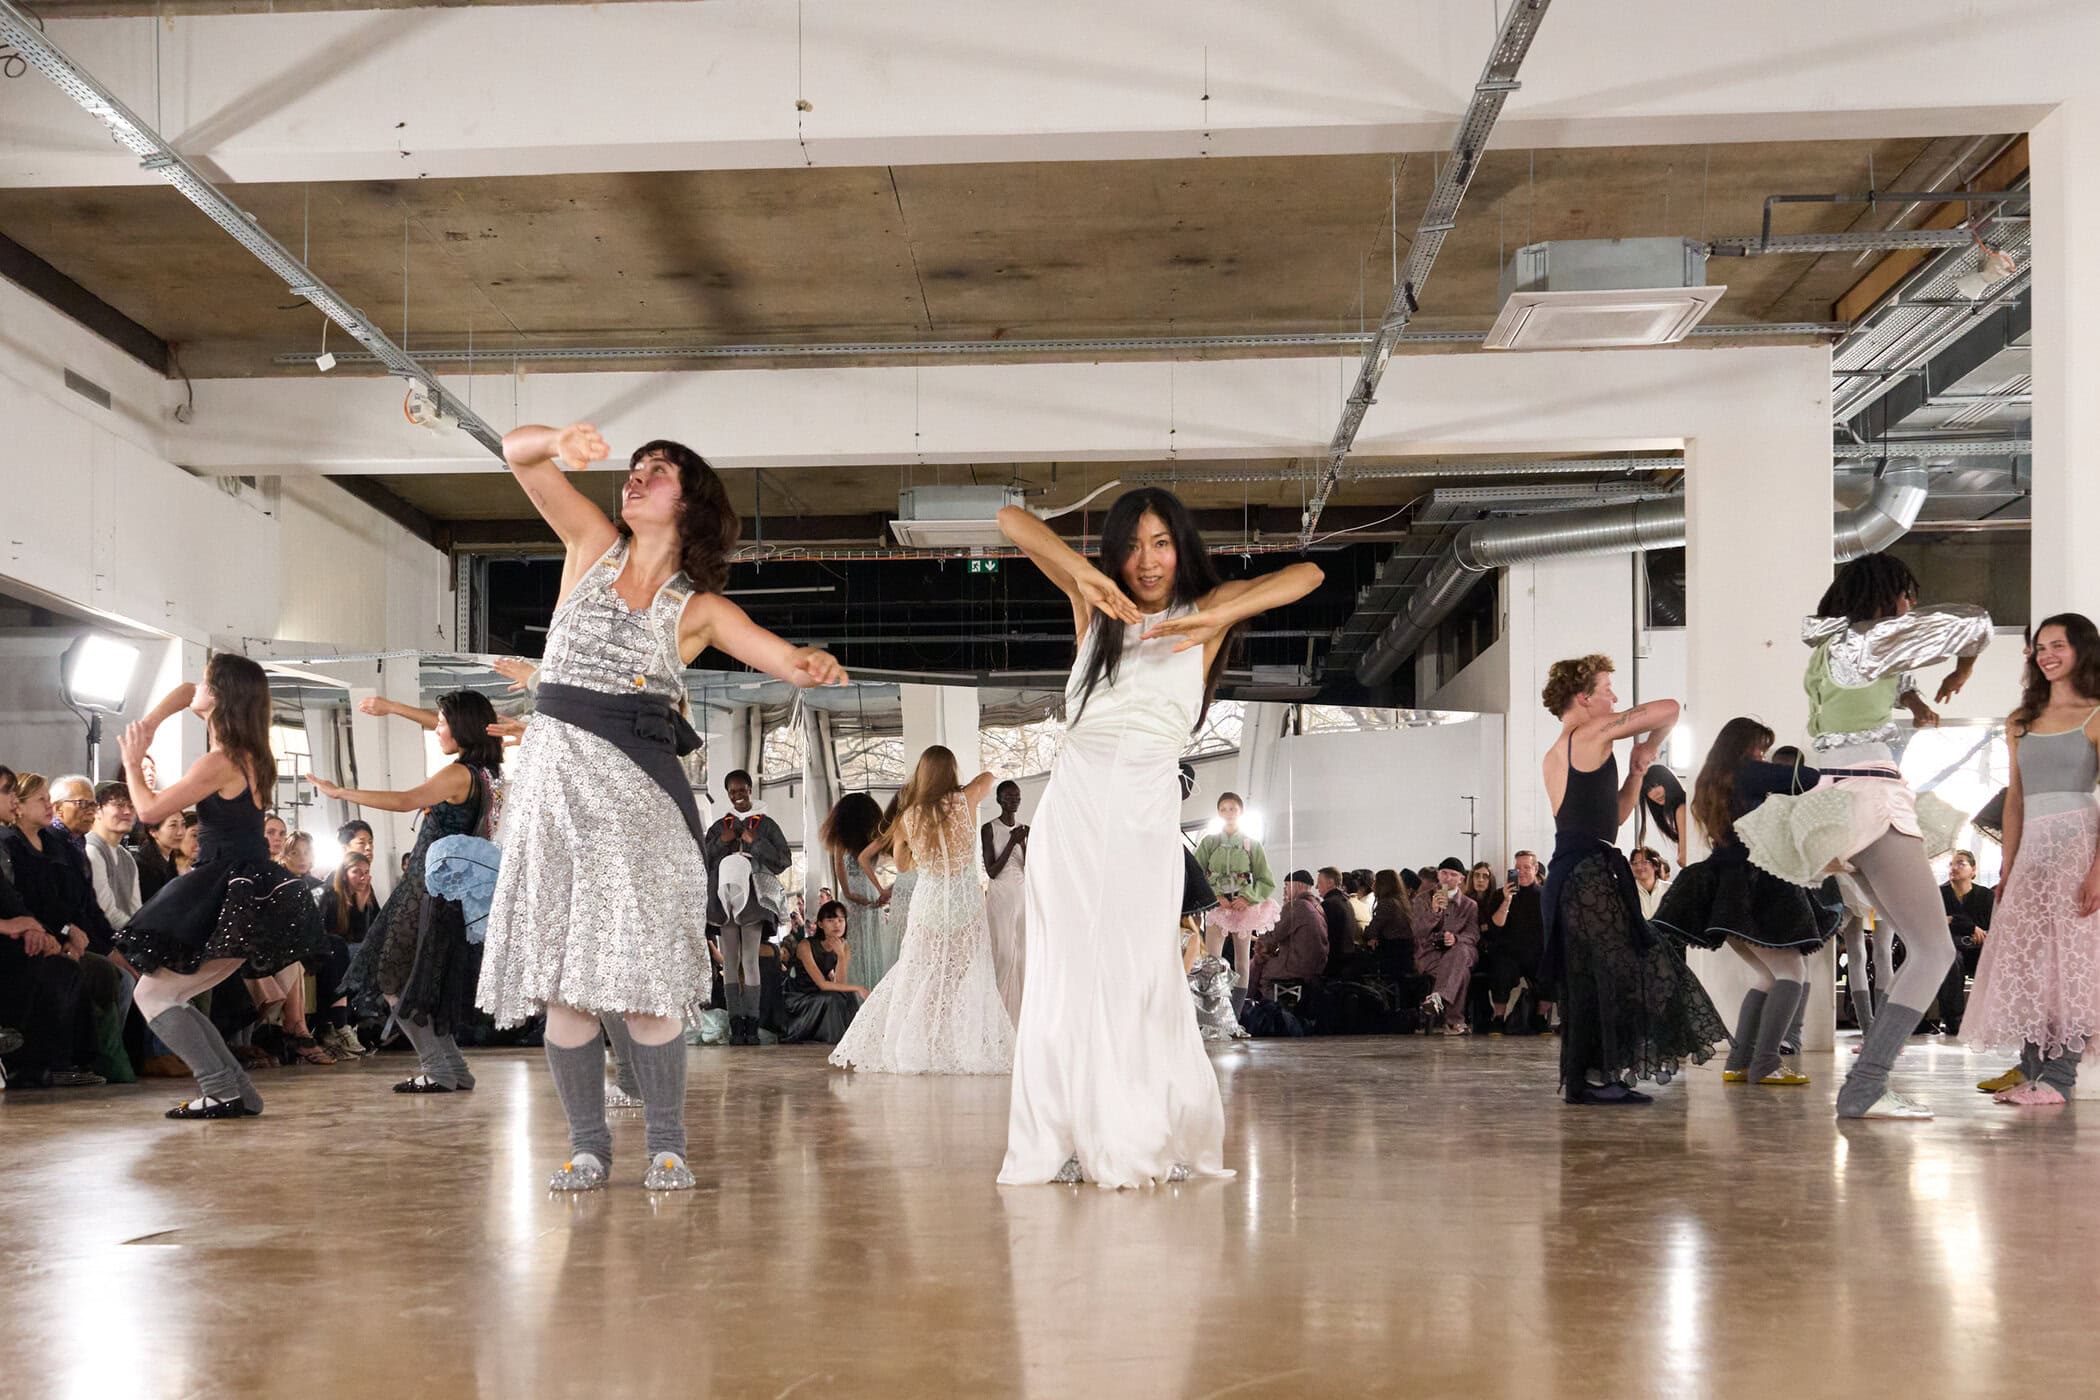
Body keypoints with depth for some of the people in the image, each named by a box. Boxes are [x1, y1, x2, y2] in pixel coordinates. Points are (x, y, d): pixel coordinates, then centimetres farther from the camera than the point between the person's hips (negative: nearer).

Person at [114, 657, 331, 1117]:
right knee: (171, 996, 14)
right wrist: (148, 725, 12)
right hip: (253, 896, 9)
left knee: (153, 994, -3)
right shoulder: (247, 750, 9)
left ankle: (222, 1090, -8)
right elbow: (186, 693, 26)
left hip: (232, 901, -9)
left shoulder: (220, 764, -19)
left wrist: (133, 763, 6)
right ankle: (240, 1093, 11)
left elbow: (149, 810, -10)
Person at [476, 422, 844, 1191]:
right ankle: (587, 1143, 11)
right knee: (557, 975, 1)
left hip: (638, 783, -1)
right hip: (554, 771, 2)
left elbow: (787, 659, -2)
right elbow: (517, 452, 6)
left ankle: (666, 1143, 6)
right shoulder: (594, 545, 13)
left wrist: (818, 664, -25)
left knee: (645, 977, -5)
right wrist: (561, 442, -17)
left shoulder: (699, 608, 9)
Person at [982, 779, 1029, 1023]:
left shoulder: (1025, 830, 9)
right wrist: (1011, 842, -15)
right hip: (1000, 896, -5)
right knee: (1003, 953, -8)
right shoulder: (990, 829, -5)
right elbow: (992, 871, -10)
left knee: (1023, 953, 4)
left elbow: (1031, 869, 4)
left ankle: (1020, 1010, 11)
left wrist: (1024, 844, -11)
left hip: (1023, 896, 5)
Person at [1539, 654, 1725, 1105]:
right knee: (1614, 970, -9)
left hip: (1566, 876, 9)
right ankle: (1594, 1076, -11)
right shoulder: (1592, 733, -4)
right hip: (1591, 870, -9)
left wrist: (1636, 770, 16)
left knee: (1587, 979, 9)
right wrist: (1650, 746, 11)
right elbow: (1669, 709, -8)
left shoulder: (1553, 758, 22)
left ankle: (1585, 1078, 9)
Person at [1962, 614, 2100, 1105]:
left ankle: (2058, 1077, -5)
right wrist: (2006, 868, 10)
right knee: (2025, 963, 4)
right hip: (2032, 849, 6)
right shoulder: (2020, 723, 16)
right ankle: (2032, 1070, 9)